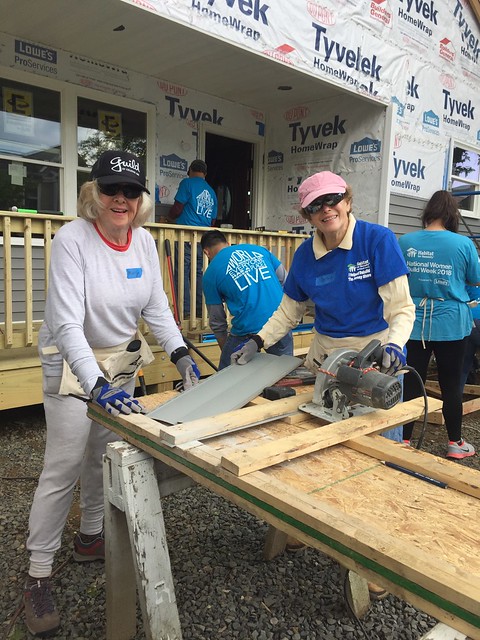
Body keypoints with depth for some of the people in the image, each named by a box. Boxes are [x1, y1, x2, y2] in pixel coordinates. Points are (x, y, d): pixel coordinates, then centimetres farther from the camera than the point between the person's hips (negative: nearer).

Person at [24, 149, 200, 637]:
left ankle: (90, 538, 39)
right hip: (73, 364, -6)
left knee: (105, 456, 17)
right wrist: (96, 386, -39)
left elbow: (156, 306, 1)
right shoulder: (72, 239, -22)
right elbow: (68, 324, -29)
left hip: (122, 363, 6)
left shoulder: (144, 241, -4)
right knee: (63, 468, -2)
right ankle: (37, 576, 16)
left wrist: (180, 354, -12)